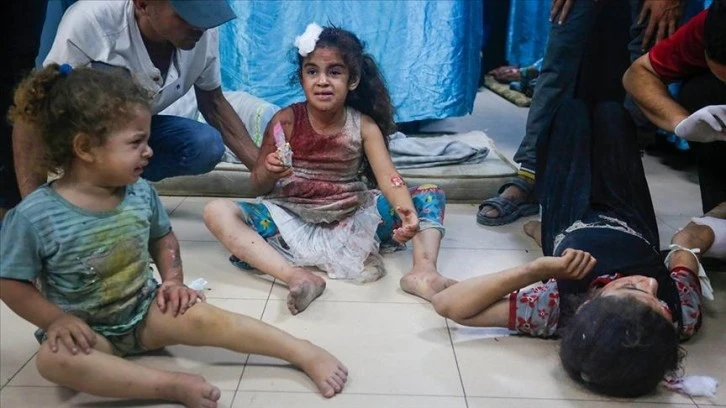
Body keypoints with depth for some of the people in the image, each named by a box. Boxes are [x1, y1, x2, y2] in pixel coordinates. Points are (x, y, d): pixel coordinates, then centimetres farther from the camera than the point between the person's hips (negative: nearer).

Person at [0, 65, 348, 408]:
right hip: (87, 329, -2)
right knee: (53, 358, -34)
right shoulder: (34, 215, -21)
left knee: (206, 318, -22)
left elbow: (162, 237, 11)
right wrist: (57, 320, -20)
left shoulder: (141, 193, -7)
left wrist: (173, 280, -3)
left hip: (146, 312, 3)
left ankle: (306, 353, -17)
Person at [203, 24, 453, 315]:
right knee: (217, 212, -26)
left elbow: (389, 177, -21)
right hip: (293, 220, -1)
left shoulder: (364, 126, -6)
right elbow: (260, 187, -1)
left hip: (353, 220, 1)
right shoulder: (286, 121, -9)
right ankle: (297, 276, -40)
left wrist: (409, 213, -43)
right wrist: (269, 172, -27)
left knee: (431, 196, -11)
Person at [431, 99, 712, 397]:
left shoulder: (558, 308, -47)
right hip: (636, 232, 2)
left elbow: (446, 303, -48)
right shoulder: (683, 316, -41)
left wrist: (537, 269, -55)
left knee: (573, 111, 15)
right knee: (610, 113, 16)